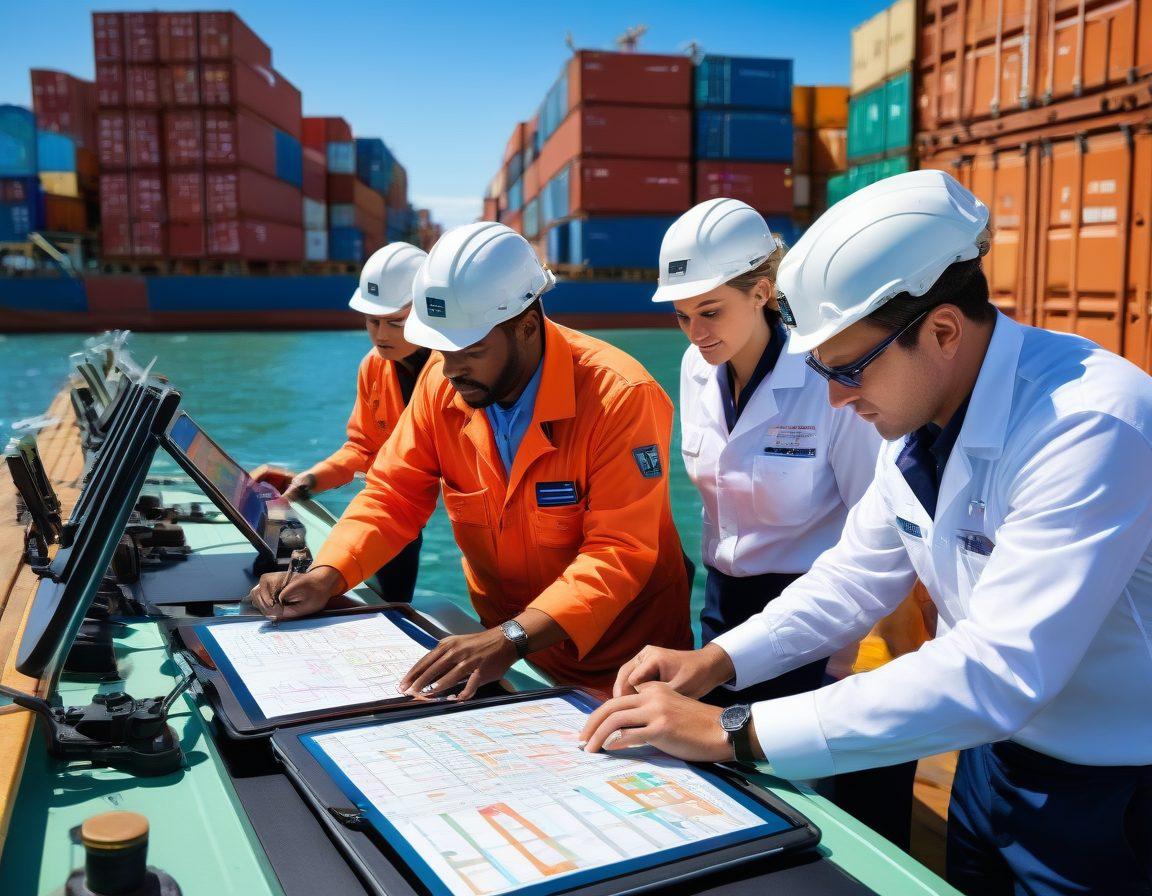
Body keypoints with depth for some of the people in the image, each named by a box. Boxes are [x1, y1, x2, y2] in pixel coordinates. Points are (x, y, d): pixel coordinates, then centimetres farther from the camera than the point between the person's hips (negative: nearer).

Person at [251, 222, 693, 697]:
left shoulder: (620, 397, -23)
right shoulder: (440, 383, -7)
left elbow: (620, 554, -27)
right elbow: (393, 495, 0)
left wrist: (512, 639, -38)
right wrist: (325, 577, -16)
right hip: (499, 643, 4)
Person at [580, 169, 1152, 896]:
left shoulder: (1091, 426, -31)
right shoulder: (923, 412, -5)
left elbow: (997, 672, -36)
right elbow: (859, 574, 4)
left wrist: (733, 732, -33)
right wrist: (717, 661, -9)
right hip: (995, 748, 6)